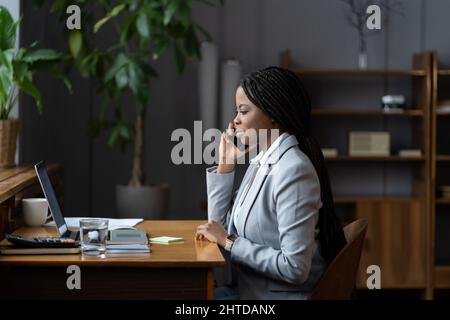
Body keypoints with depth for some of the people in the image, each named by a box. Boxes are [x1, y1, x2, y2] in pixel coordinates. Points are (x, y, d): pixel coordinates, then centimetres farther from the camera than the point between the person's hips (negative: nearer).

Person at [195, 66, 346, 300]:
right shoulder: (260, 162, 8)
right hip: (249, 288, 8)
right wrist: (225, 164, 5)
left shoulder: (293, 170, -20)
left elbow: (295, 268, -25)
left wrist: (229, 243, -16)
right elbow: (219, 225, 12)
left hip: (277, 295, -8)